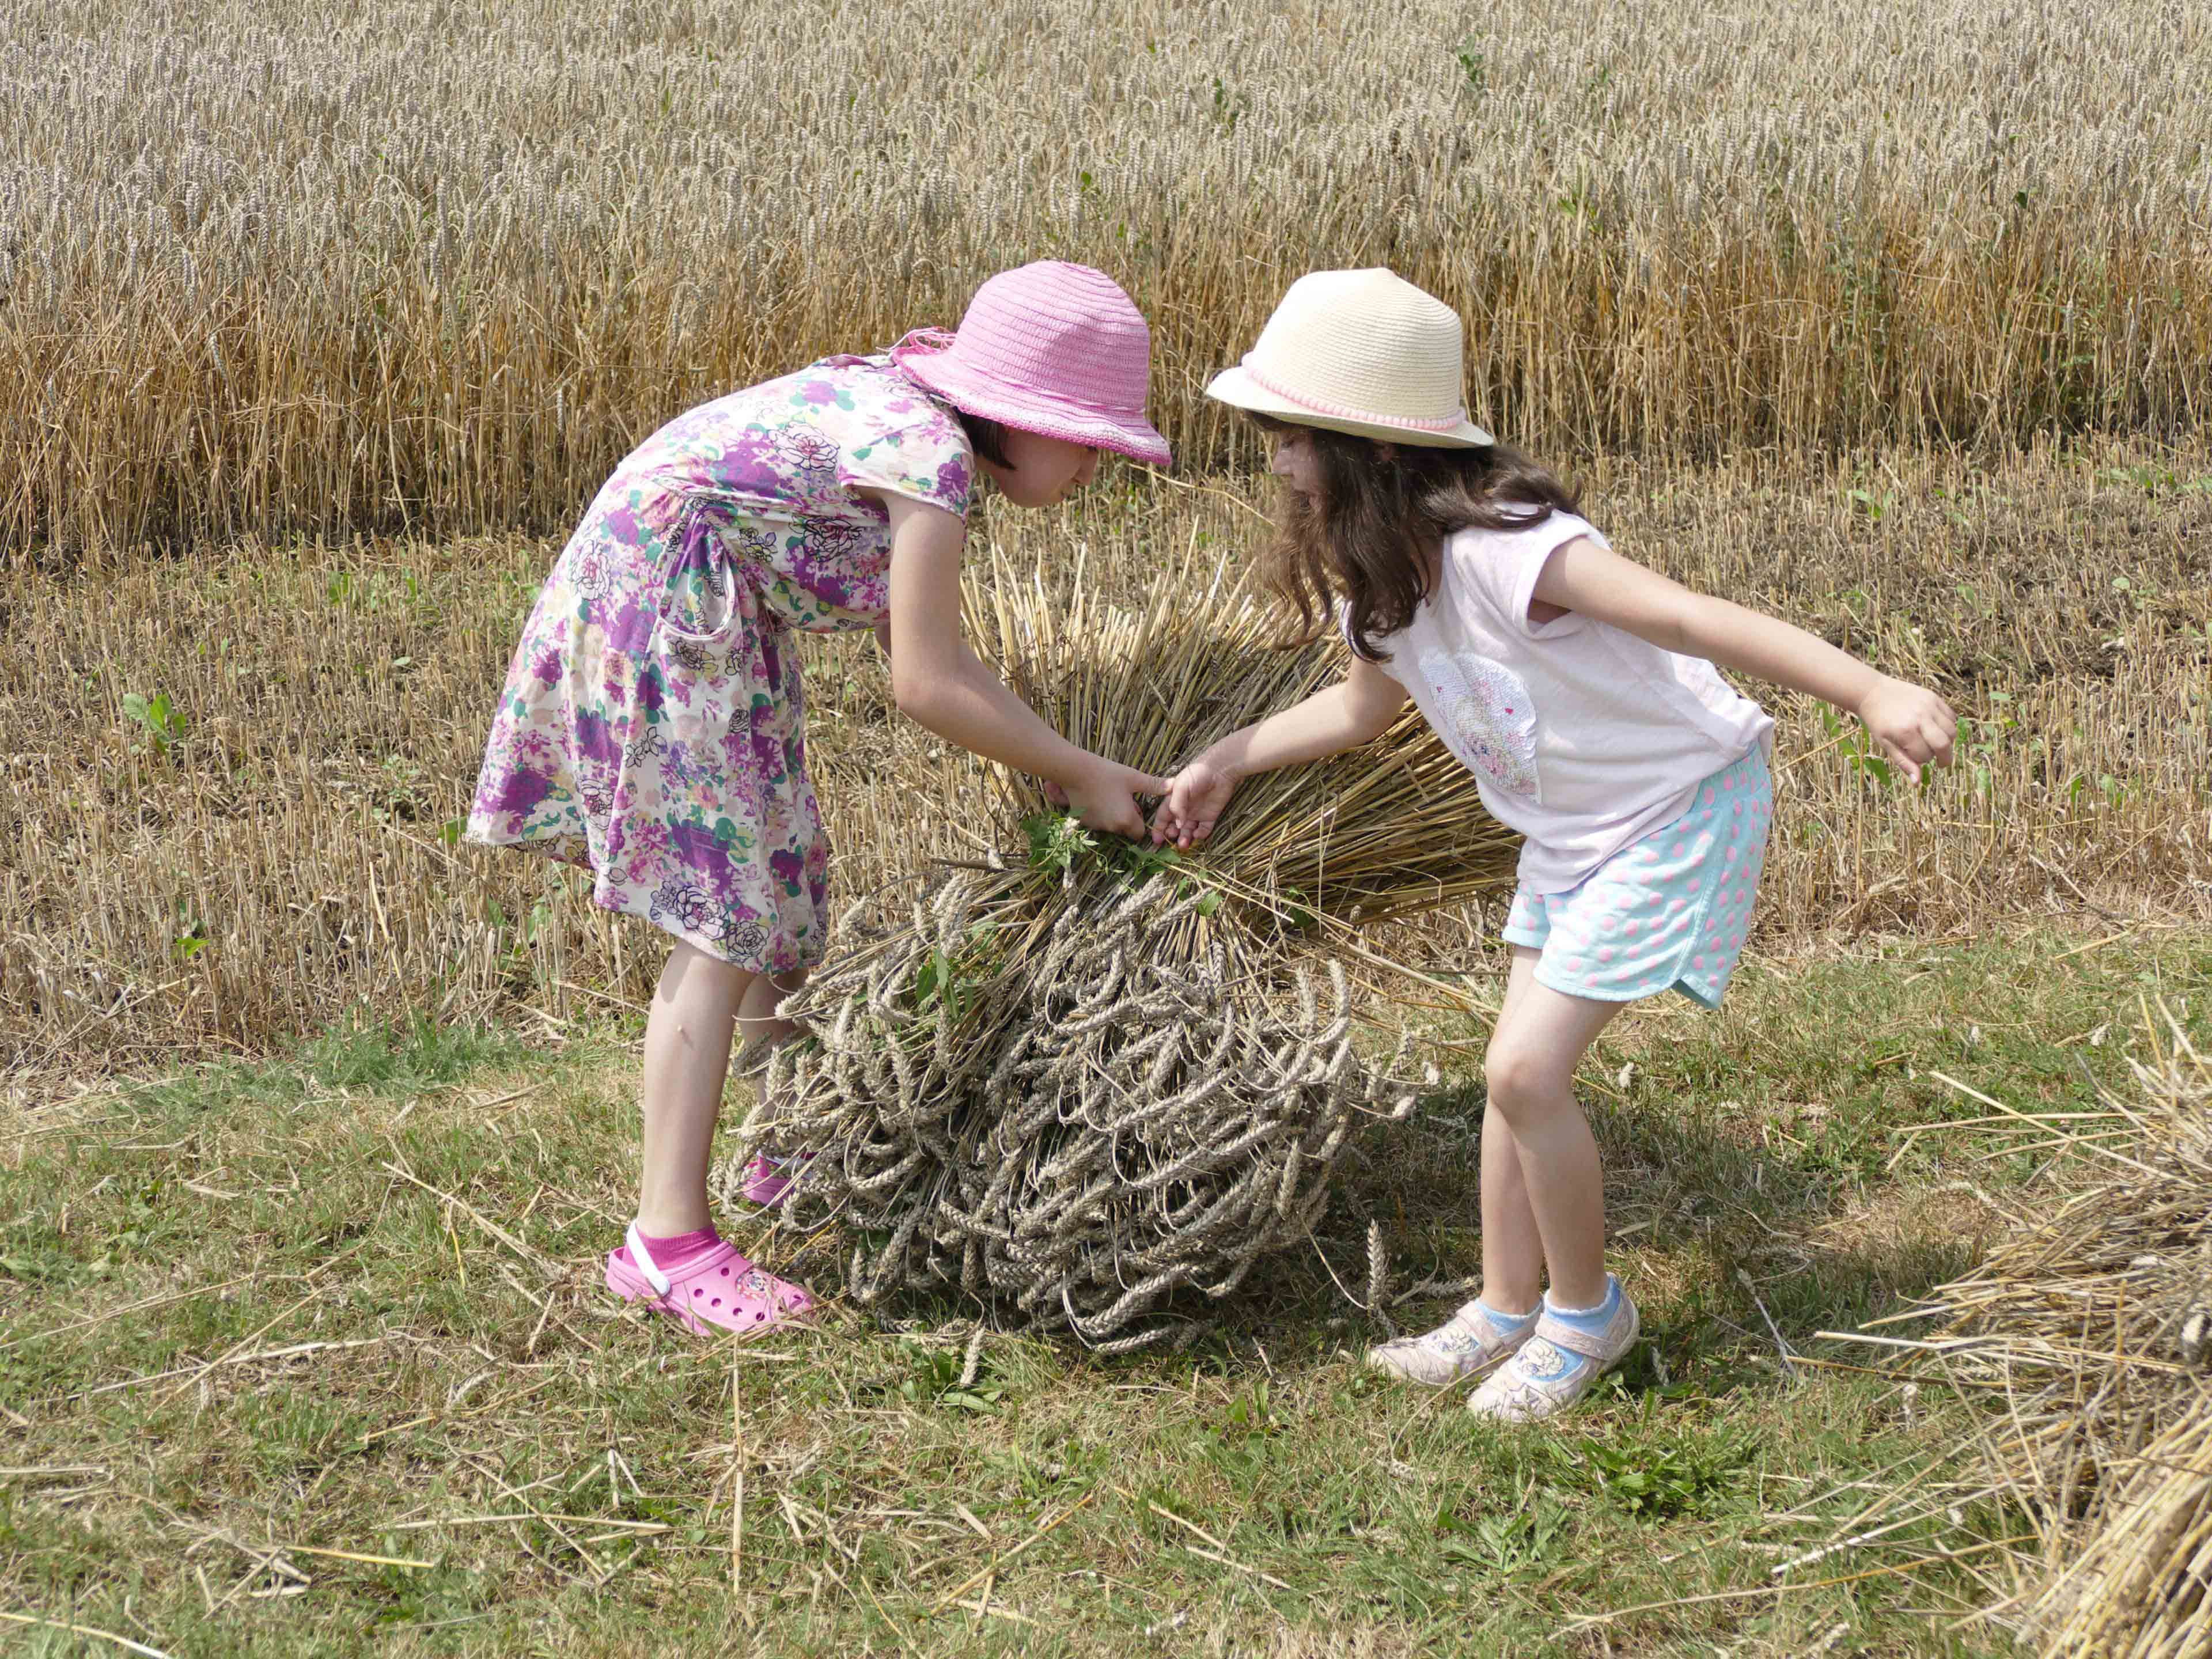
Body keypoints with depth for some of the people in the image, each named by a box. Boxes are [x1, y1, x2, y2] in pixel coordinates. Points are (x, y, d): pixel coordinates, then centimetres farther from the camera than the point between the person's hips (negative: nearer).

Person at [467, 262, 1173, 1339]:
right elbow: (926, 686, -21)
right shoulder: (928, 451, -21)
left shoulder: (906, 419, 8)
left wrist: (1051, 772, 5)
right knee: (720, 919, -11)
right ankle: (667, 1239, -11)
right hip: (653, 608, -10)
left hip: (722, 621, 10)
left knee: (783, 877, 18)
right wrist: (1077, 774, -10)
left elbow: (926, 657, 10)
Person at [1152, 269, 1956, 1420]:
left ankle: (1587, 1314, 11)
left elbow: (1688, 618, -39)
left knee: (1527, 1069, -10)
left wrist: (1871, 693, -47)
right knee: (1518, 1068, 10)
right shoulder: (1383, 572, -1)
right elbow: (1365, 705, 21)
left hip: (1677, 814, -9)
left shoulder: (1495, 548, -31)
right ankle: (1506, 1312, 25)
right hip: (1569, 833, 9)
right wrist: (1227, 761, 22)